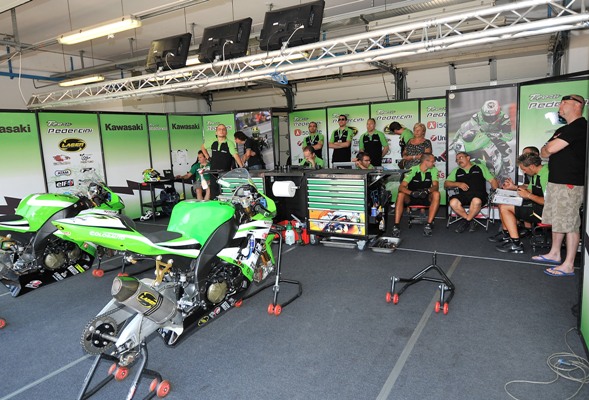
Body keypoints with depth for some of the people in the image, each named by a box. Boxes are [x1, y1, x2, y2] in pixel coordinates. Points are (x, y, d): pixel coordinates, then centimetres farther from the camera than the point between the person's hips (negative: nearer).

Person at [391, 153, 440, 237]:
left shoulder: (434, 170, -5)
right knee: (400, 195, -31)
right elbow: (401, 187, -22)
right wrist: (412, 193, -42)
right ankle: (396, 226, -33)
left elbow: (436, 186, -16)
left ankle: (429, 224, -29)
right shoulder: (413, 170, -13)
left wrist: (427, 190, -39)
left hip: (426, 198, 2)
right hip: (411, 198, -2)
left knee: (436, 194, -28)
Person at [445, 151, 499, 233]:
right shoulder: (456, 171, 25)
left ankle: (466, 220, -13)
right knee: (453, 202, -32)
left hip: (479, 194, -2)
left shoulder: (480, 167, 20)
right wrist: (458, 184, -3)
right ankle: (471, 221, -12)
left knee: (476, 201, -39)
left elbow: (492, 180, 15)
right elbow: (446, 184, 15)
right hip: (463, 195, 2)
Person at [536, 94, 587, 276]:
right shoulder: (562, 130, 19)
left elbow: (551, 148, -20)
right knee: (557, 220, 17)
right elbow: (544, 152, 16)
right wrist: (548, 149, -6)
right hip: (556, 181, 10)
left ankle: (568, 266, 0)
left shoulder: (579, 126, -13)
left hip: (570, 184, -10)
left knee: (569, 224, -5)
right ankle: (554, 254, 30)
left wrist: (548, 147, 2)